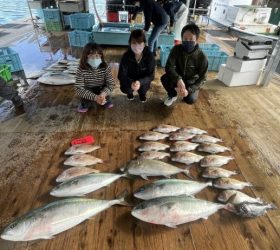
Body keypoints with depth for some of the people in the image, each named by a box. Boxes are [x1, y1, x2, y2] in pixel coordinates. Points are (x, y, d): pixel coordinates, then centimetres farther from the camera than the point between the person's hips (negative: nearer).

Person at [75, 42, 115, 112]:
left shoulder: (105, 68, -19)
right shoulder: (81, 70, -24)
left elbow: (111, 84, -20)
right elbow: (79, 89, -27)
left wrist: (103, 93, -42)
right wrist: (95, 97, -41)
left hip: (101, 90, 1)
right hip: (88, 92, -1)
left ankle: (106, 101, 9)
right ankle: (85, 104, 9)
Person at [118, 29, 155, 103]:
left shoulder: (149, 55, -22)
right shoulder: (126, 56, -22)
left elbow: (151, 75, -23)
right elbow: (121, 75, -24)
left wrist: (140, 82, -44)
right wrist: (131, 83, -45)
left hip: (142, 80, 0)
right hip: (130, 80, 0)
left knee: (144, 86, -30)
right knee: (124, 88, -27)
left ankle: (142, 93, 11)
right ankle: (130, 92, 14)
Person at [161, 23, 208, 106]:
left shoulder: (202, 57, -20)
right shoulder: (176, 49, -15)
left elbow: (202, 78, -15)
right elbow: (169, 67, -23)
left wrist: (189, 90, -31)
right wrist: (178, 79, -42)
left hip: (191, 83, -1)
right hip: (177, 79, 2)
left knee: (190, 99, -28)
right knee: (164, 78, -28)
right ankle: (172, 95, 4)